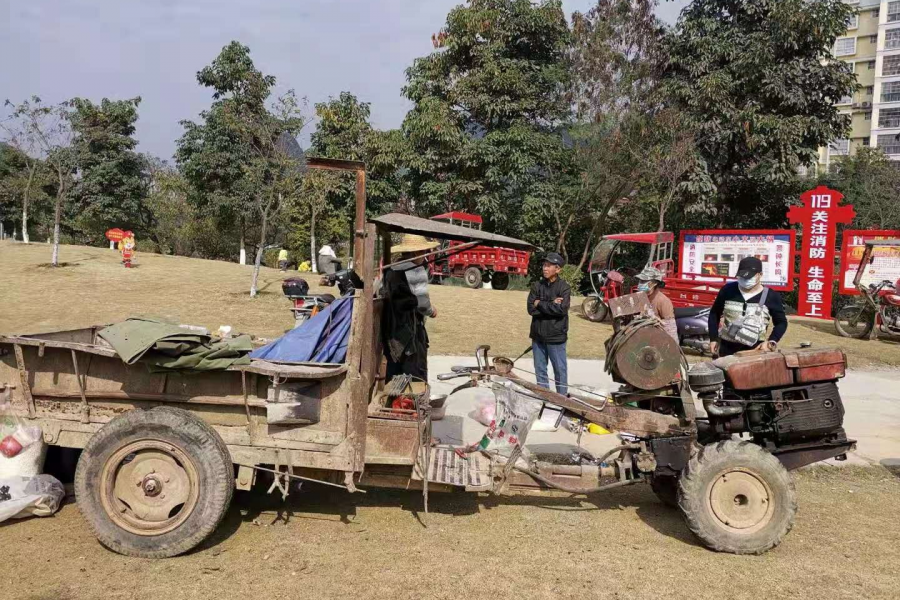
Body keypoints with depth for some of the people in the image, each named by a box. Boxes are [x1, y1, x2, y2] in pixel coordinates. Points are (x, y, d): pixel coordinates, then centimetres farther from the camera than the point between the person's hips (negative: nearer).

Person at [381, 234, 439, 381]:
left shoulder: (391, 269, 10)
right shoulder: (416, 270, -14)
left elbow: (382, 292, 17)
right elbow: (421, 301, -16)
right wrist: (431, 311, 3)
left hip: (391, 327, 8)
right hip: (410, 328, -8)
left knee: (393, 374, 15)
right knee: (416, 375, 0)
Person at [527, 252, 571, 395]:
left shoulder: (564, 288, -6)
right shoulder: (537, 286, 4)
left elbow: (561, 309, -19)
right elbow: (531, 309, -5)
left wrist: (540, 304, -11)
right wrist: (551, 305, -15)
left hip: (556, 336, -4)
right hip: (538, 335, 4)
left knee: (560, 370, 4)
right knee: (540, 370, 13)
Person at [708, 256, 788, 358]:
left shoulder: (771, 296, -3)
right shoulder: (728, 290, 1)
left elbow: (781, 322, 8)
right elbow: (714, 313, 13)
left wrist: (772, 341, -8)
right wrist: (713, 338, 6)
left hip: (754, 351, -2)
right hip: (727, 348, 2)